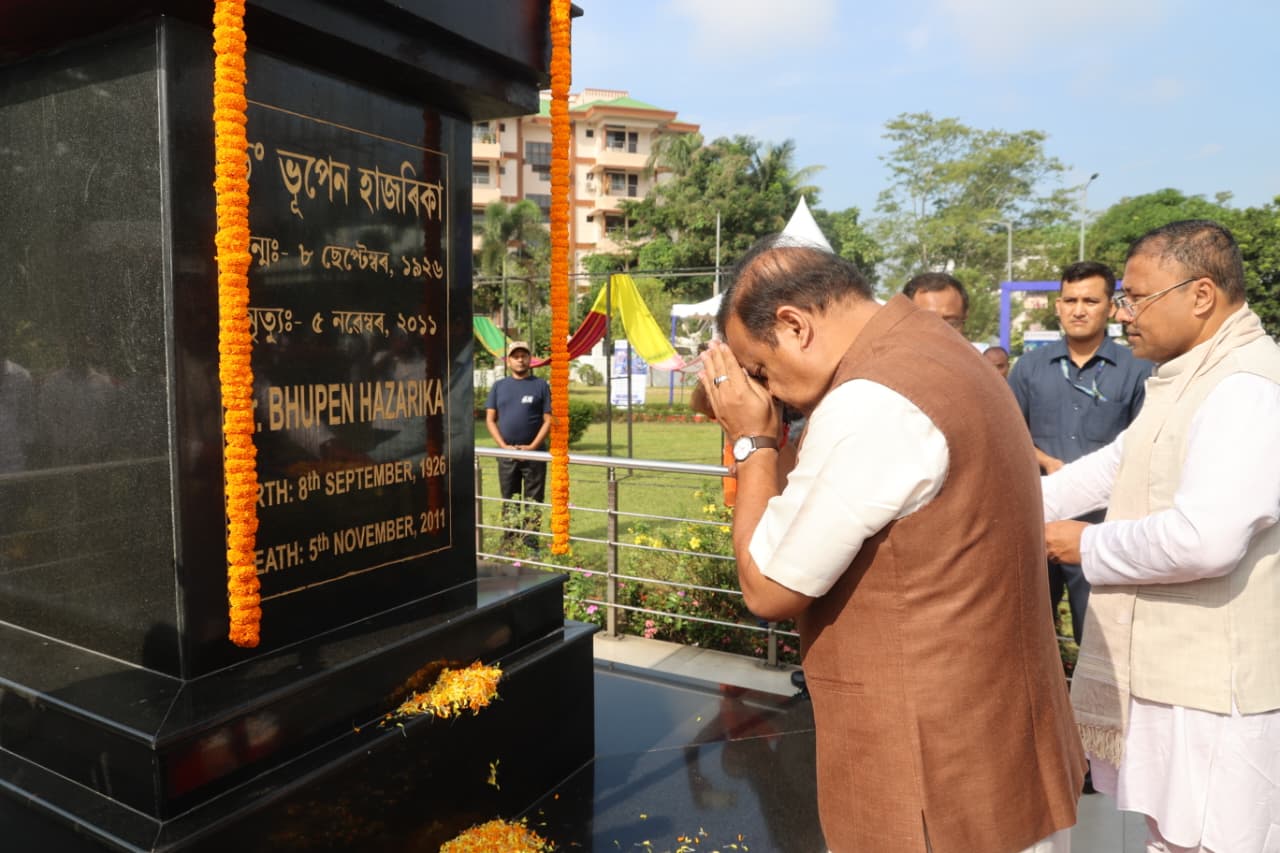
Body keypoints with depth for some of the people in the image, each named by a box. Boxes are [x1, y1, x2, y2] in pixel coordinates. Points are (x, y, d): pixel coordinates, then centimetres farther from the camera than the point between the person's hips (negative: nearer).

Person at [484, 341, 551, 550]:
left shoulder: (541, 385, 2)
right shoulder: (499, 386, 9)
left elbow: (548, 420, -3)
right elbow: (490, 419, 5)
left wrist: (532, 447, -12)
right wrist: (504, 445, -7)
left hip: (533, 453, -2)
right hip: (506, 453, 2)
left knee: (533, 502, 1)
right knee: (509, 502, 10)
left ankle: (531, 544, 7)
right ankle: (508, 544, 18)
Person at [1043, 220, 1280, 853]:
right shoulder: (1192, 378, 14)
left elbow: (1203, 539, -31)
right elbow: (1118, 462, 20)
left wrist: (1088, 546, -15)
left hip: (1212, 692, -10)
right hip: (1162, 670, 10)